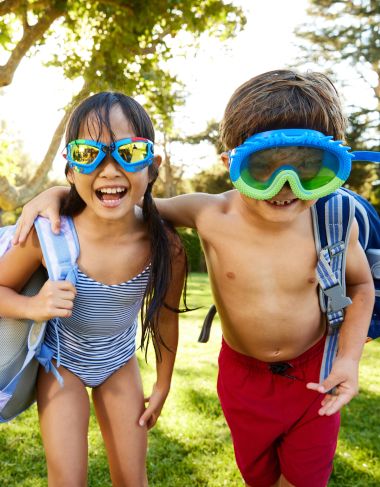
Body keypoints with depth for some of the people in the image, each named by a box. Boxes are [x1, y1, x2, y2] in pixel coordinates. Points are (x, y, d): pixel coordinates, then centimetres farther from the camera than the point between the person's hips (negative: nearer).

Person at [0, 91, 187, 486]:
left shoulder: (166, 248, -25)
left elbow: (165, 318, -6)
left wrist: (163, 385, 6)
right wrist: (35, 307, -34)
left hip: (120, 363, 2)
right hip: (62, 360, -1)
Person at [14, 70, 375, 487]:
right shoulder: (209, 215, -24)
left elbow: (360, 285, -3)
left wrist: (349, 356, -14)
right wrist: (58, 192, -19)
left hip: (316, 371, 0)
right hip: (244, 372, 1)